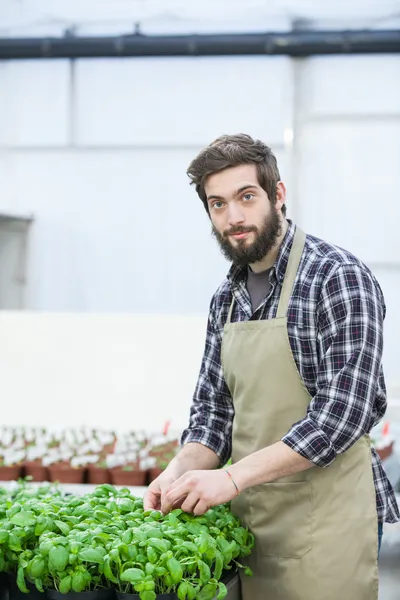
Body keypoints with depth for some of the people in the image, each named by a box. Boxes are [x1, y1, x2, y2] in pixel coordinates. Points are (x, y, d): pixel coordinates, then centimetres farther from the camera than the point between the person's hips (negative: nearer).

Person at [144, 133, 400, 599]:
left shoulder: (338, 277, -13)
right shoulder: (226, 299, 11)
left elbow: (343, 413, -20)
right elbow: (213, 410, 12)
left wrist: (232, 477, -23)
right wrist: (180, 473, -8)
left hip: (325, 521, -6)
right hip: (251, 518, 7)